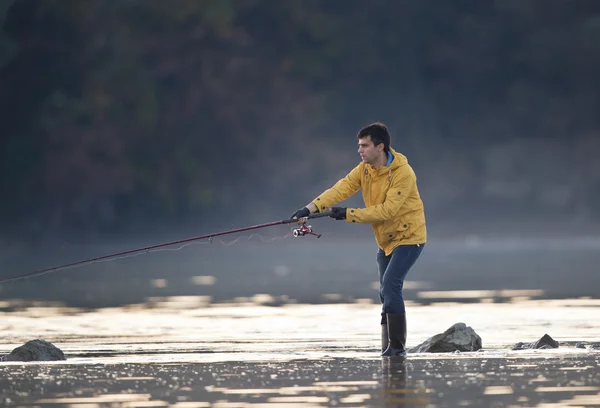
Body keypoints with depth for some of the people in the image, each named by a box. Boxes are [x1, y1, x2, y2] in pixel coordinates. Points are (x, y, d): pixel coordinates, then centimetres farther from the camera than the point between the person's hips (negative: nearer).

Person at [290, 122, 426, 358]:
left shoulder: (403, 173, -24)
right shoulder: (364, 169, -2)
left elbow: (387, 210, -29)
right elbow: (341, 189, -14)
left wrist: (348, 215, -29)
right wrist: (311, 208, -28)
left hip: (408, 237, -8)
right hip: (385, 240, 8)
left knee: (390, 285, -22)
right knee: (386, 293, 13)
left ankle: (398, 347, -18)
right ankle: (388, 348, 23)